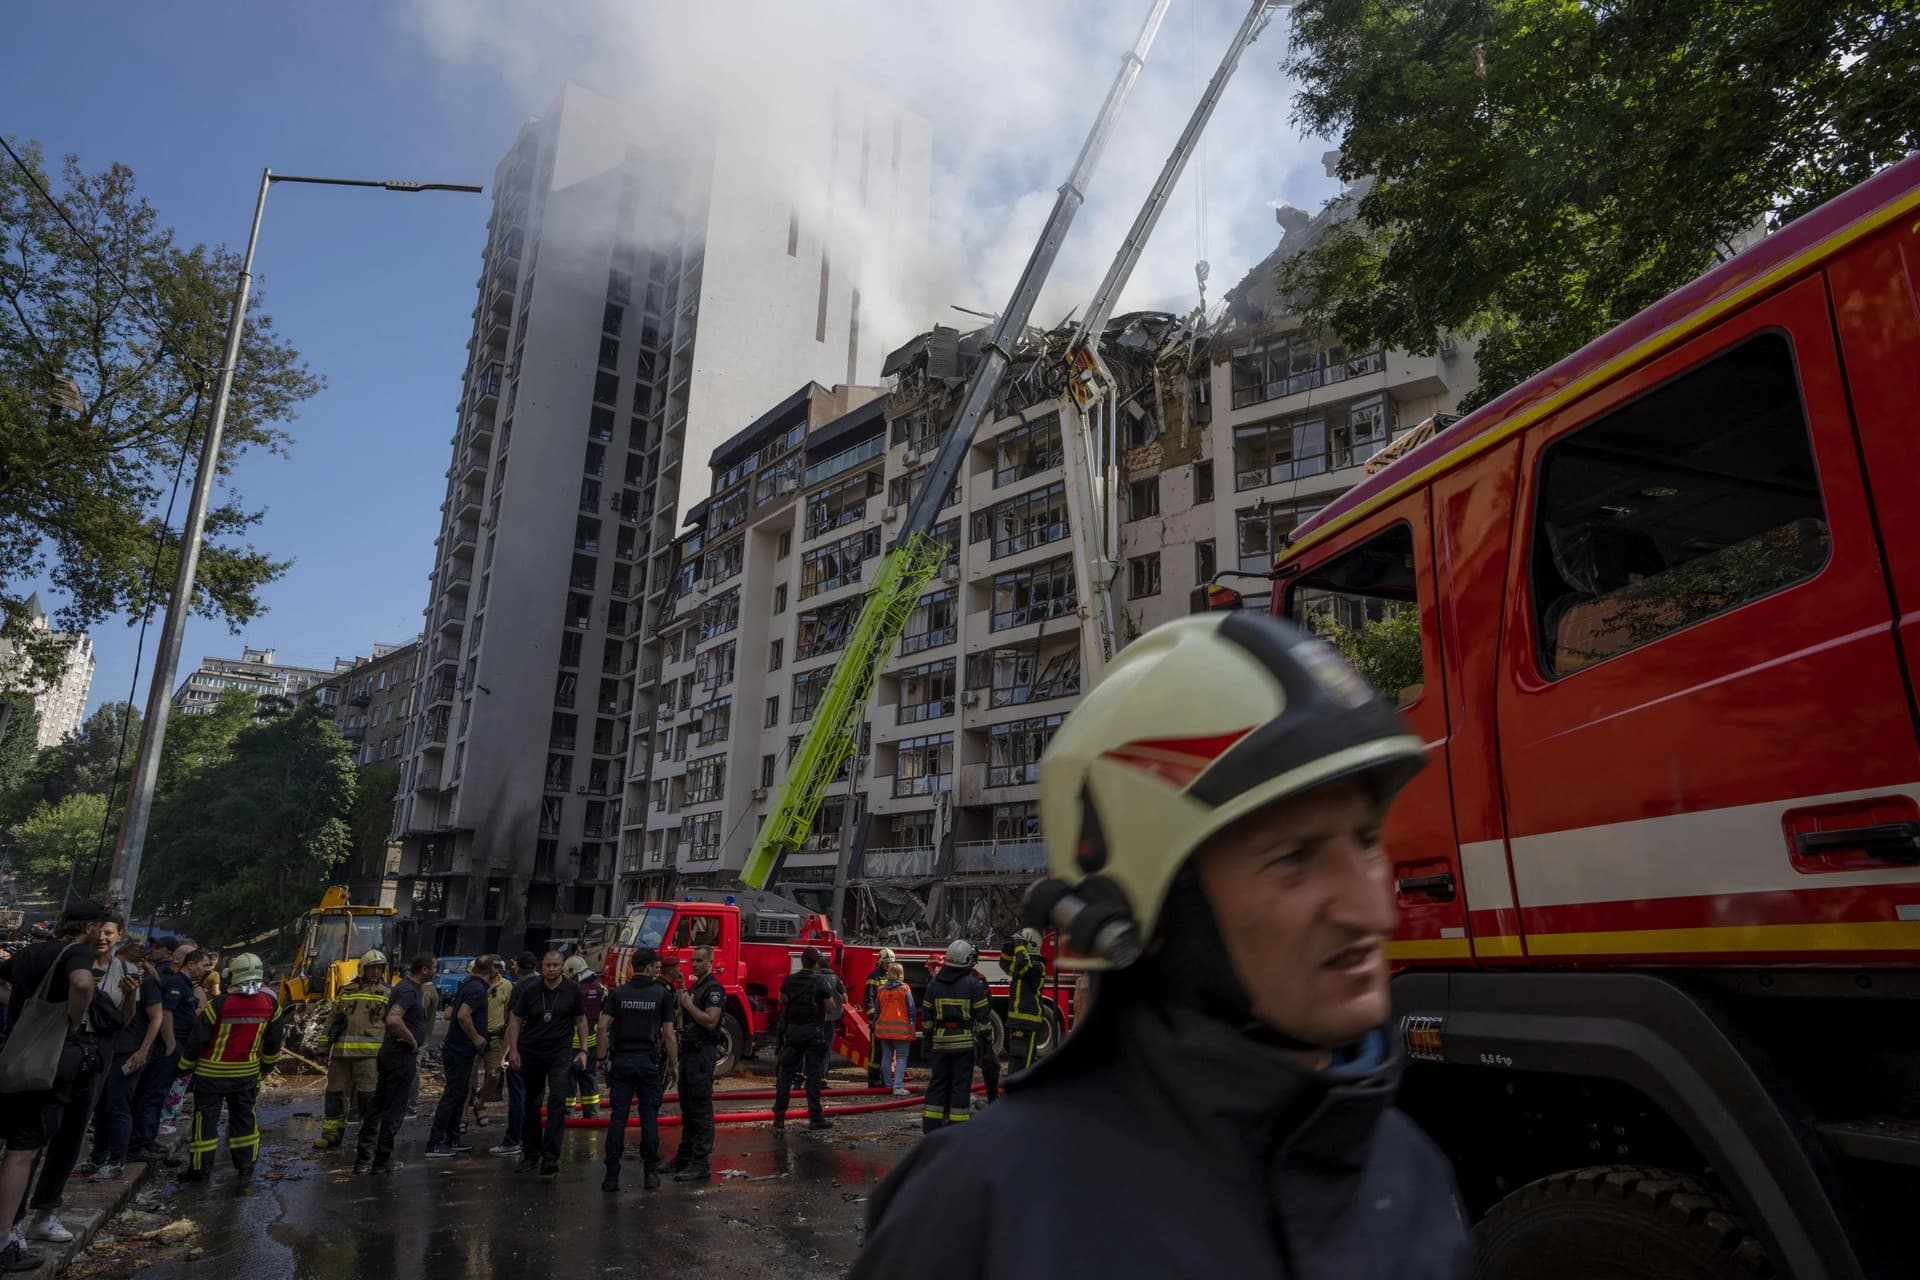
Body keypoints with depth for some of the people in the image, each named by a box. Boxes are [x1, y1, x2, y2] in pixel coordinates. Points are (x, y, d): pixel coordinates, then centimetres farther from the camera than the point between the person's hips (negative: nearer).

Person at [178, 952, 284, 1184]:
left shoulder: (219, 1004, -19)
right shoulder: (270, 1004, -7)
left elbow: (198, 1039, -11)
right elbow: (274, 1040, 5)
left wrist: (186, 1065, 5)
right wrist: (267, 1065, 20)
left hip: (212, 1072, -3)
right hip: (248, 1072, 3)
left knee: (206, 1118, 8)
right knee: (244, 1117, 14)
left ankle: (200, 1168, 13)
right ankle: (246, 1165, 18)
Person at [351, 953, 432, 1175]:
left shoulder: (404, 986, 12)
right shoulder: (409, 991, -20)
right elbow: (393, 1020, -35)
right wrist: (412, 1040, -23)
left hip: (388, 1052, 10)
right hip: (403, 1056, -10)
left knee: (377, 1106, 12)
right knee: (394, 1111, 0)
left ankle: (363, 1159, 18)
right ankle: (382, 1161, 7)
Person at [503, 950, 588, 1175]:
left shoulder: (572, 990, -2)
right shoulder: (530, 990, -1)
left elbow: (581, 1020, 6)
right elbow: (515, 1019, 4)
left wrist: (583, 1050, 1)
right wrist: (513, 1050, -4)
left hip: (561, 1052, -2)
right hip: (531, 1053, 2)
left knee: (557, 1101, -13)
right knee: (531, 1103, 11)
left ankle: (550, 1156, -14)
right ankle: (531, 1152, 26)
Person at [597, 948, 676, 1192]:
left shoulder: (618, 993, 3)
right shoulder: (662, 995, -4)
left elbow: (603, 1027, -5)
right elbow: (668, 1034, -5)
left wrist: (602, 1058, 2)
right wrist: (673, 1064, 3)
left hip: (621, 1061, 2)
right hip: (650, 1062, -2)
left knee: (617, 1119, 4)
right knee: (649, 1119, 6)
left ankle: (612, 1175, 4)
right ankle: (650, 1172, 11)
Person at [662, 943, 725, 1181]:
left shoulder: (713, 988, -12)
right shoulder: (693, 987, 18)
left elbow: (710, 1021, -22)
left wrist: (689, 1004, -15)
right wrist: (681, 1003, 8)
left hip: (703, 1053, -10)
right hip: (688, 1052, 10)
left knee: (701, 1108, -8)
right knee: (687, 1108, 15)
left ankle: (701, 1164, -7)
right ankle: (685, 1157, 23)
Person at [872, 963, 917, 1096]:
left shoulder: (881, 989, 4)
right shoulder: (905, 989, -8)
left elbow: (876, 1011, 11)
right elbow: (911, 1010, -5)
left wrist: (875, 1027, 20)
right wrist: (913, 1027, 4)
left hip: (884, 1029, 4)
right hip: (901, 1029, -4)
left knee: (886, 1056, 14)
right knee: (901, 1058, 0)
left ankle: (888, 1084, 19)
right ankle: (898, 1087, -9)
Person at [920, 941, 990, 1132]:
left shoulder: (934, 983, 6)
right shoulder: (974, 984, -7)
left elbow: (927, 1014, 10)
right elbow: (983, 1016, -6)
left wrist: (928, 1038, 17)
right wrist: (988, 1041, 0)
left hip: (940, 1040, 4)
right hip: (964, 1041, -4)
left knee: (938, 1081, 10)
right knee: (961, 1083, 2)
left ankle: (931, 1124, 11)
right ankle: (958, 1125, 4)